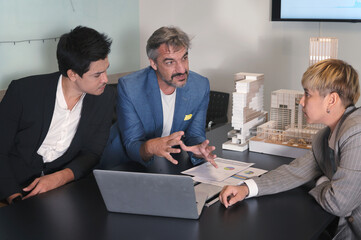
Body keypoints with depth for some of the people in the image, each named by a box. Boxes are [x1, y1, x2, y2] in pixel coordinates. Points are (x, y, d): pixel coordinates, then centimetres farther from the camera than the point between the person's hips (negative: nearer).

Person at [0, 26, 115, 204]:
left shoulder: (105, 100, -3)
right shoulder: (23, 90, -12)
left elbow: (91, 154, 0)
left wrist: (59, 178, -20)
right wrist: (15, 198, -20)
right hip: (17, 184, -3)